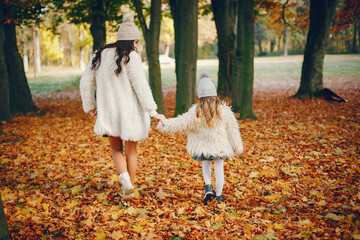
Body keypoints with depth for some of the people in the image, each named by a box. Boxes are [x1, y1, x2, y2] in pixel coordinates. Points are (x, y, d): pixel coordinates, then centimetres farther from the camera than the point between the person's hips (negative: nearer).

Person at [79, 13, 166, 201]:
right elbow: (140, 85, -16)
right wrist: (152, 112, -14)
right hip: (130, 112, -3)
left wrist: (90, 106, 23)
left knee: (116, 149, 17)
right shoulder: (131, 57, -12)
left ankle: (125, 179, -8)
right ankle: (130, 188, 20)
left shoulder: (100, 56, 5)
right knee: (131, 152, 13)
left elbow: (85, 82, 11)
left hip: (109, 113, 3)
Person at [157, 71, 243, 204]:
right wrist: (238, 147, 8)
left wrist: (164, 125, 5)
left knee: (206, 165, 24)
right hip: (220, 146, 0)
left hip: (203, 147, 0)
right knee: (219, 169, 12)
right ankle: (218, 196, 20)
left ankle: (208, 186, 4)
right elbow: (232, 130, -3)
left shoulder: (195, 112, -15)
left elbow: (181, 123, -9)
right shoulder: (224, 111, -10)